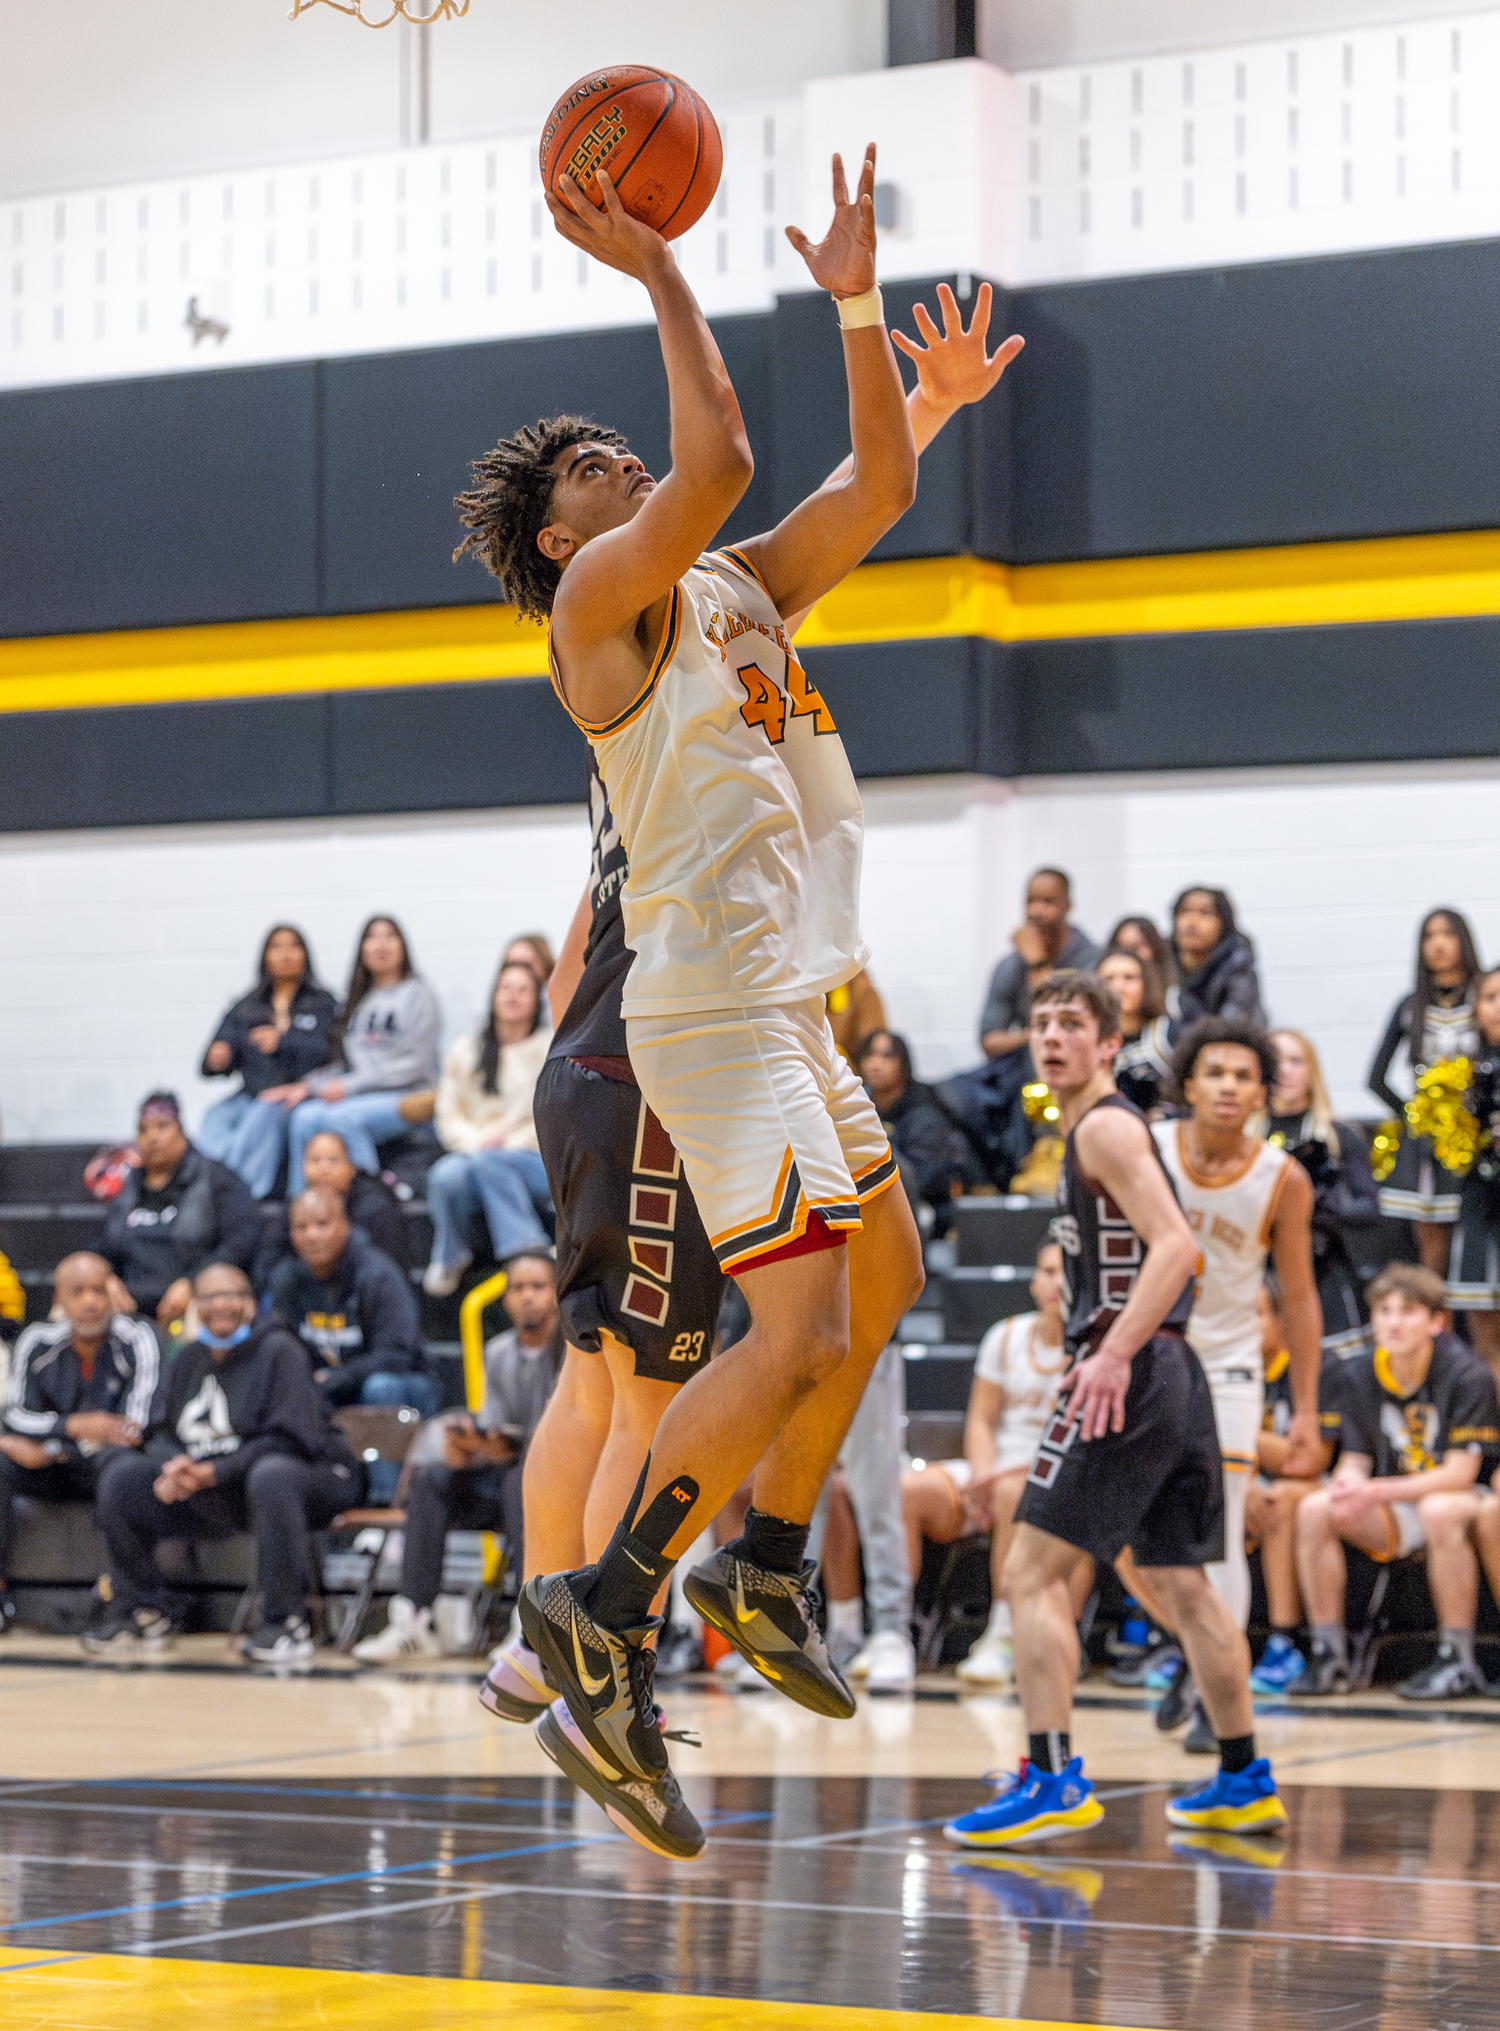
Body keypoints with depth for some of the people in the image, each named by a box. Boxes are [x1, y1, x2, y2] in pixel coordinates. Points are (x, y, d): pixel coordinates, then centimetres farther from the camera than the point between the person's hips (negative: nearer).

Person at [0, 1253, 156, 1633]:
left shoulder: (136, 1341, -12)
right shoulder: (38, 1342, -2)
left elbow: (133, 1429, -19)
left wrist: (45, 1450, -22)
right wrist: (74, 1427, -27)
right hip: (53, 1472, 3)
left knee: (120, 1462, -37)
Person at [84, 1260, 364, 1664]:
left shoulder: (277, 1350, -9)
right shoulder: (188, 1362, 12)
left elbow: (291, 1437, -19)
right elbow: (160, 1434, 11)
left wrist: (214, 1473, -25)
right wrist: (174, 1466, -15)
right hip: (214, 1499, 7)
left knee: (270, 1475, -42)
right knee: (124, 1476, -7)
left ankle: (286, 1624, -33)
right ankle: (143, 1612, 1)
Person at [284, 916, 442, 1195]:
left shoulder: (417, 994, 2)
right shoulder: (359, 1000, 23)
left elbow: (413, 1065, -8)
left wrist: (349, 1086, -12)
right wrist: (310, 1085, 1)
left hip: (407, 1098, -6)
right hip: (358, 1096, 6)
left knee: (343, 1116, -34)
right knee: (305, 1115, -23)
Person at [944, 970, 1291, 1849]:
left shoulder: (1105, 1127, -8)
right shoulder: (1116, 1128, 22)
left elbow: (1175, 1246, -20)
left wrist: (1113, 1354, -29)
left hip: (1125, 1375, -10)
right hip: (1177, 1374, 10)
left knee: (1033, 1572, -10)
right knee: (1185, 1584, 15)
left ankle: (1055, 1780, -17)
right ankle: (1245, 1782, 20)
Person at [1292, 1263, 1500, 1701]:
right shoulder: (1360, 1375, -1)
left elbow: (1460, 1473, -21)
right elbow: (1355, 1460, 1)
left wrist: (1377, 1492, -30)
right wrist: (1347, 1485, -26)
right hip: (1395, 1515, 5)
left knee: (1439, 1511, -40)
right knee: (1314, 1511, -20)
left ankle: (1459, 1661, -29)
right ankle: (1329, 1655, -13)